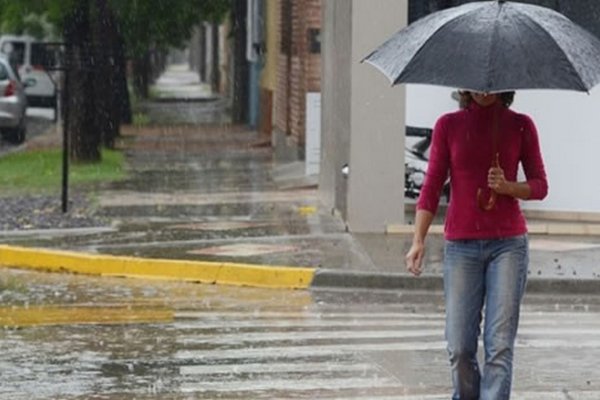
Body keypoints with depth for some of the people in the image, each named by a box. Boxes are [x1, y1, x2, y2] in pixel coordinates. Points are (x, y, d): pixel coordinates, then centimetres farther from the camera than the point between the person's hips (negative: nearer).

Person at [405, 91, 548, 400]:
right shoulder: (448, 126, 5)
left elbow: (540, 186, 9)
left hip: (508, 243, 0)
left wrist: (508, 187, -12)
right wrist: (418, 240, -6)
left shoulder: (521, 126, 5)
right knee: (459, 347, -3)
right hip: (461, 244, 1)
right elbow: (431, 186, 4)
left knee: (500, 345, -9)